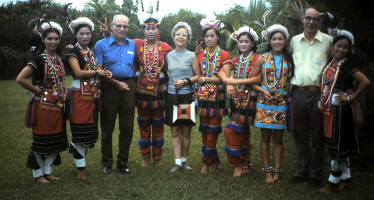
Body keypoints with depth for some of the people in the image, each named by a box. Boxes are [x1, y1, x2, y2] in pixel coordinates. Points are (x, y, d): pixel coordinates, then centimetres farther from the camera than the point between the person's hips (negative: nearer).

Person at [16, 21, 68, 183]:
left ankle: (47, 171, 25)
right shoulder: (39, 59, -10)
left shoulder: (60, 60, 10)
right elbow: (20, 79, -19)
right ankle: (38, 173, 18)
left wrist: (62, 94, 10)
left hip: (57, 106, 6)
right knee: (41, 140, 2)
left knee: (55, 140, 10)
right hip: (42, 106, -6)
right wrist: (37, 90, -12)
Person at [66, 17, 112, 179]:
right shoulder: (73, 52, -1)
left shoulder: (92, 52, 19)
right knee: (81, 131, -4)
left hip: (93, 94, 7)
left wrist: (105, 72, -7)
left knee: (90, 132, 7)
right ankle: (81, 168, 5)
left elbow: (99, 69, 14)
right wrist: (97, 72, -7)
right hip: (79, 94, -7)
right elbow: (78, 72, -14)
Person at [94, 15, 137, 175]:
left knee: (127, 128, 5)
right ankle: (107, 163, 17)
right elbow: (99, 71, -4)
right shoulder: (101, 45, 1)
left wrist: (133, 82, 7)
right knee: (107, 127, 4)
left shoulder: (132, 45, 13)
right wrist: (117, 83, -10)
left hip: (128, 88, 3)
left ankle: (123, 162, 18)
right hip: (109, 88, -3)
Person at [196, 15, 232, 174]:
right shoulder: (200, 55, 11)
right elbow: (198, 75, 11)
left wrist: (205, 79, -10)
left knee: (212, 131, -1)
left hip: (217, 97, -4)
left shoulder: (224, 55, -2)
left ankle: (207, 162, 10)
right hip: (203, 96, 4)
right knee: (204, 130, 7)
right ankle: (214, 160, 20)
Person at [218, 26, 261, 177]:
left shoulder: (256, 59, -3)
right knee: (243, 133, 11)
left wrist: (236, 81, -16)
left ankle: (237, 163, 3)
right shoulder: (236, 60, 16)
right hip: (236, 100, 6)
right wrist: (228, 82, -19)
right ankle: (245, 166, 21)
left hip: (248, 100, -6)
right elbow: (222, 71, 1)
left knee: (232, 131, -12)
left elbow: (258, 79, -16)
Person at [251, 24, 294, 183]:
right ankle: (267, 171, 12)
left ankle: (277, 171, 14)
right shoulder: (262, 59, 3)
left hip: (282, 103, 1)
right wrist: (263, 91, -10)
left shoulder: (289, 60, 7)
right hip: (265, 103, -1)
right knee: (265, 138, 4)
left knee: (278, 138, 7)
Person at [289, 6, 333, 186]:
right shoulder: (294, 40, 12)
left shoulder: (328, 41, 2)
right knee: (300, 135, 10)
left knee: (317, 137, 5)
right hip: (298, 93, 3)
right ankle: (302, 171, 23)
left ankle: (315, 174, 18)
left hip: (318, 93, -3)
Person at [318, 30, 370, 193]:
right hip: (329, 109, 7)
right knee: (334, 144, 13)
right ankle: (345, 177, 26)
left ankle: (333, 181, 10)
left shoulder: (347, 65, -10)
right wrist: (323, 104, 11)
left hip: (341, 108, -7)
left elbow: (365, 81, -21)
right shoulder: (330, 64, 10)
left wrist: (351, 97, -14)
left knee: (338, 144, 0)